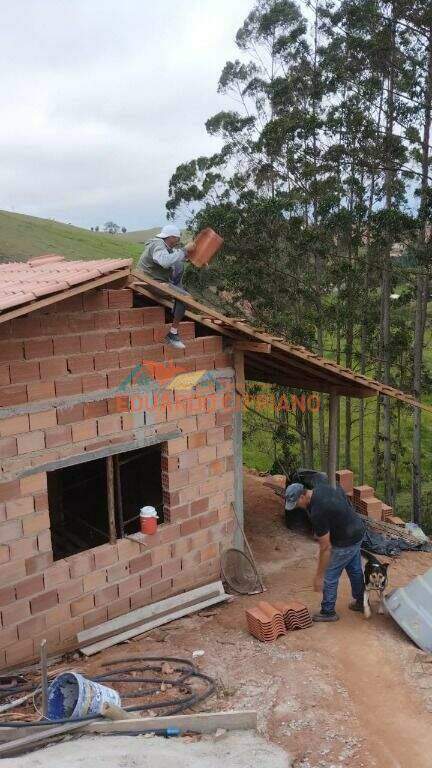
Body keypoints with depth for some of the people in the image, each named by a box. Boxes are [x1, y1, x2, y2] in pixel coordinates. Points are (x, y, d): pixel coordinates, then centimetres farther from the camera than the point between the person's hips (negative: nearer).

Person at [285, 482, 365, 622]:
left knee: (329, 576, 6)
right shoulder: (321, 488, -9)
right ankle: (360, 602, 42)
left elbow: (325, 547, -27)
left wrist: (319, 576, -20)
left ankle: (328, 612, 21)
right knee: (355, 570, 25)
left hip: (346, 542, -9)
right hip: (358, 530, 9)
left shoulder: (317, 513, -32)